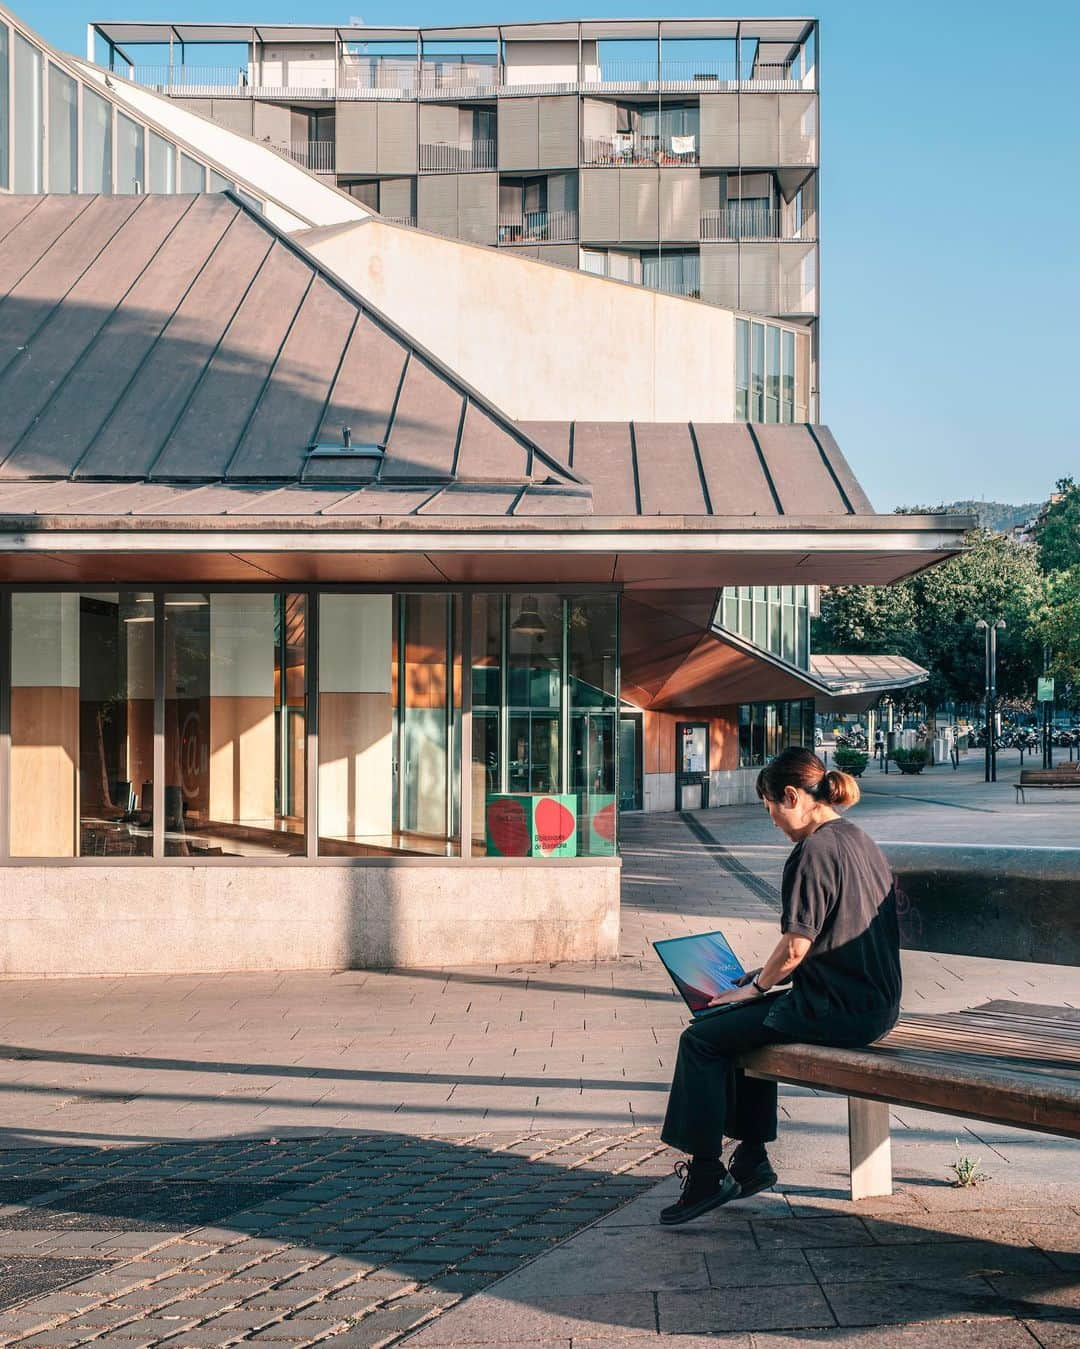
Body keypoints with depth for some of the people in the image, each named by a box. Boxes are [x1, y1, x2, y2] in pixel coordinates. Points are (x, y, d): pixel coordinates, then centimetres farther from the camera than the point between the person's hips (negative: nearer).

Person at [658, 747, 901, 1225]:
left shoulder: (813, 853, -17)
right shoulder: (861, 842, 13)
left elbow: (796, 946, -20)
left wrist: (755, 987, -3)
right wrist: (769, 974, 19)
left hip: (834, 1010, -10)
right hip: (875, 1005, 10)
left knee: (702, 1039, 0)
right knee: (747, 1025, 28)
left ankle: (706, 1173, 4)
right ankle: (751, 1159, 28)